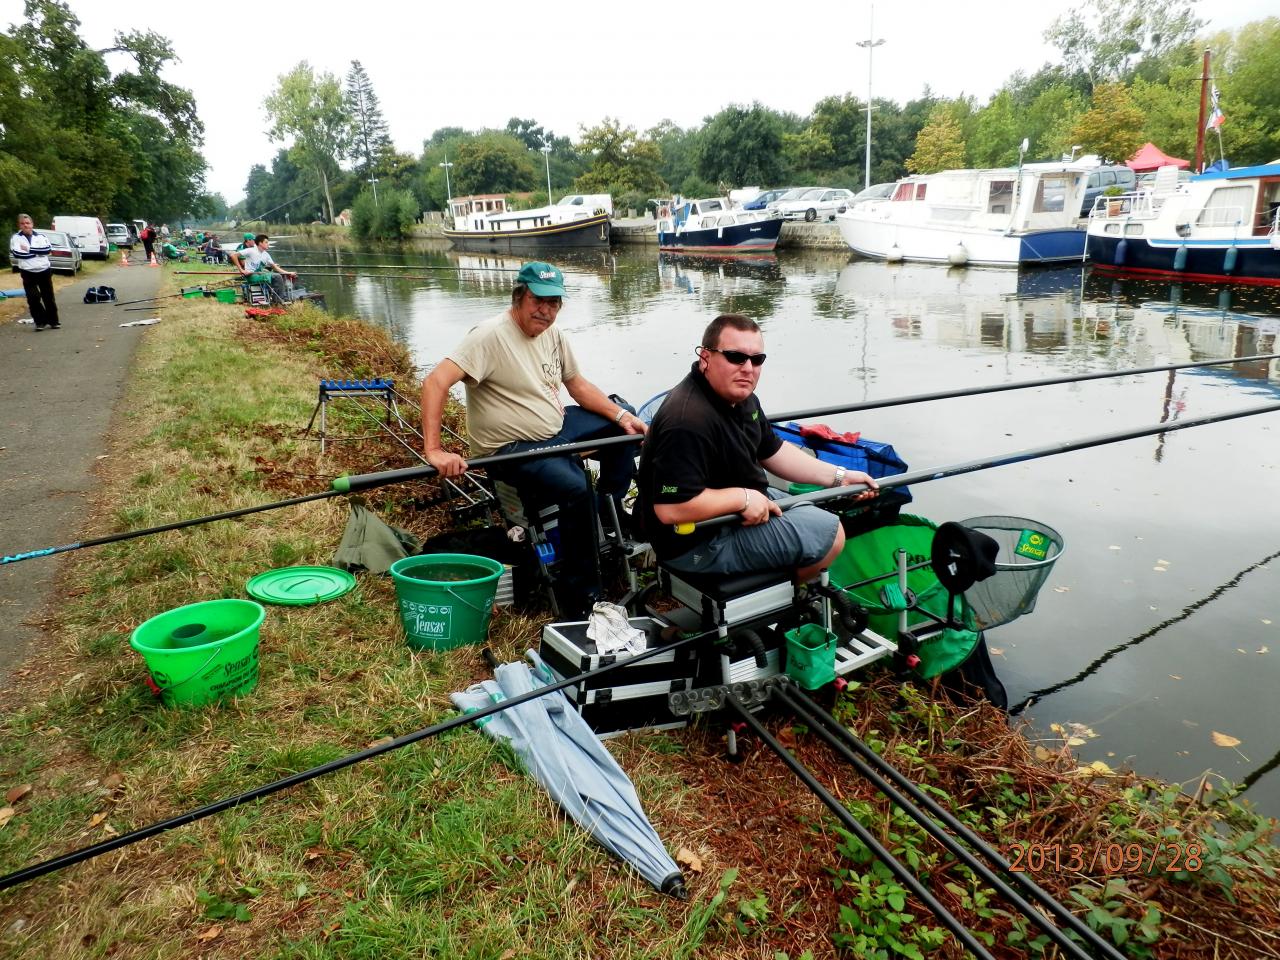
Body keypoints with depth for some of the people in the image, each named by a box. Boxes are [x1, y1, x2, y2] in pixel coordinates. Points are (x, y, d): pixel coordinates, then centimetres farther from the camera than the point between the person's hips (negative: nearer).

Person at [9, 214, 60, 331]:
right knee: (33, 298, -6)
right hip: (28, 273, -1)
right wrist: (38, 252, -12)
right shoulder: (16, 238, -1)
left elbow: (48, 249, -12)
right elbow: (16, 253, -16)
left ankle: (53, 321, 17)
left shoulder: (41, 236, 4)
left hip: (44, 271, 1)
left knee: (49, 297, 7)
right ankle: (40, 322, 5)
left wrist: (29, 249, -15)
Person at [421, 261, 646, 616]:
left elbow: (578, 385, 14)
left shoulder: (553, 334, 5)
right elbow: (435, 382, -28)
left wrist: (621, 415, -1)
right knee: (576, 488, -32)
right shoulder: (491, 335, -21)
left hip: (556, 427, 9)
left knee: (624, 422, 8)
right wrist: (434, 450, -36)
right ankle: (578, 597, -16)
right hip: (512, 449, -9)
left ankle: (610, 518, 17)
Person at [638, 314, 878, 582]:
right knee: (829, 533, -6)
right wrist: (743, 498, -26)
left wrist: (840, 476, 7)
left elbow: (772, 451, 13)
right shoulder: (688, 421, -31)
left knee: (815, 514, 24)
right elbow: (670, 508, -36)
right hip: (699, 543, -10)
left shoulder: (740, 397, 2)